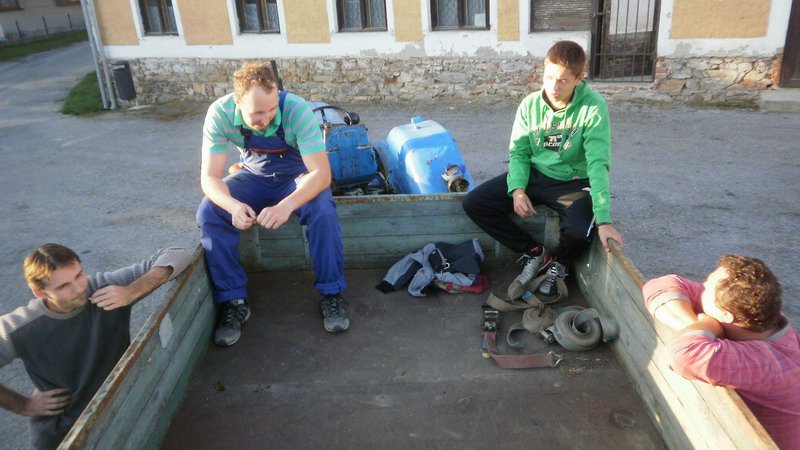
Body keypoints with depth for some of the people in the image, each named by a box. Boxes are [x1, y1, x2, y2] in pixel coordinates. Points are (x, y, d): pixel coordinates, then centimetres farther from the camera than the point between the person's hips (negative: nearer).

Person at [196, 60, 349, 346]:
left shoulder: (297, 111, -31)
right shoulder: (220, 114, -24)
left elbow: (321, 172, -33)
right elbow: (210, 176, -23)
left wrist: (286, 206, -51)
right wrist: (233, 206, -45)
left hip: (299, 175, -2)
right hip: (255, 176, 2)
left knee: (322, 211, -33)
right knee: (208, 214, -22)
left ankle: (331, 293, -14)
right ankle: (233, 300, -10)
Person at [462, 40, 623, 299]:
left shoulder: (593, 107, -18)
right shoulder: (530, 105, -6)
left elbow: (598, 163, -24)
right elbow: (518, 152, -1)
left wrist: (603, 219, -32)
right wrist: (517, 190, -21)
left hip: (573, 182, -4)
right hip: (535, 175, 4)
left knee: (579, 232, -34)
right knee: (474, 203, -13)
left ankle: (559, 263, 7)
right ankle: (535, 253, 3)